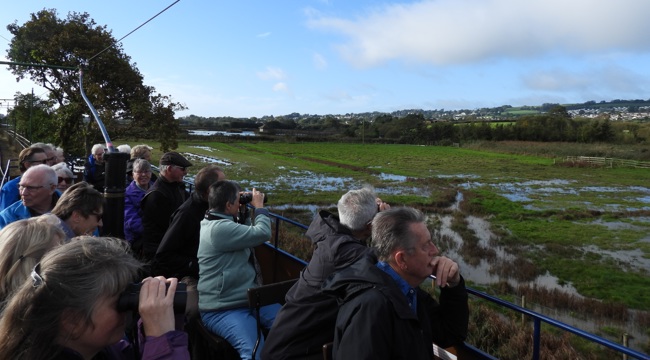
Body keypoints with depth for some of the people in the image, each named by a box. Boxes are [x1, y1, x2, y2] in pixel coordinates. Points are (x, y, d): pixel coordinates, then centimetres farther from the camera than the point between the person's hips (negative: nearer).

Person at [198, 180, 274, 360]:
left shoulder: (220, 222, 11)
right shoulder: (219, 228, -22)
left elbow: (248, 234, 24)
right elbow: (262, 234, -22)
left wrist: (246, 212, 10)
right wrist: (259, 207, -6)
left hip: (251, 298, 10)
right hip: (222, 309, -10)